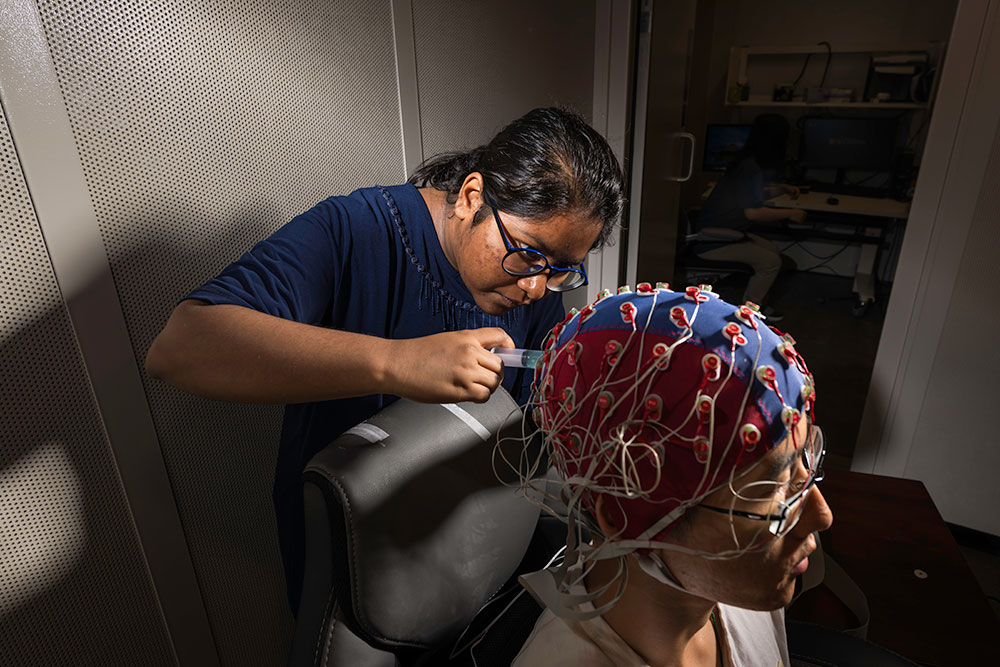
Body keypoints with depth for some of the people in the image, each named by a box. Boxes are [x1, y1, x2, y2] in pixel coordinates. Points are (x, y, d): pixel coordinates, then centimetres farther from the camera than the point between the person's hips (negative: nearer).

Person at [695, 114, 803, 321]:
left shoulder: (749, 162, 10)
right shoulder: (751, 168, -21)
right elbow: (753, 212, -24)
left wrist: (781, 189, 22)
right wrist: (790, 213, -12)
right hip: (713, 241, -11)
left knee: (772, 250, 13)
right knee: (772, 261, -11)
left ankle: (757, 302, 21)